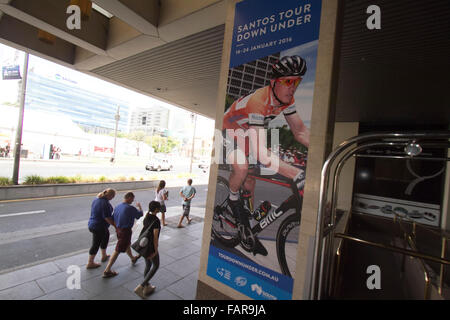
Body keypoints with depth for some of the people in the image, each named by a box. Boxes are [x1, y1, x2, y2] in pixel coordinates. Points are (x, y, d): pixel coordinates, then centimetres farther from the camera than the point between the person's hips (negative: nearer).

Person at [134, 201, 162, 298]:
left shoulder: (146, 217, 2)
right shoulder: (156, 220, -23)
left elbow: (144, 230, 12)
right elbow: (155, 237, -23)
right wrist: (156, 250, -14)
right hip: (150, 246, -8)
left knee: (148, 265, 23)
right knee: (155, 266, 14)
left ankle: (147, 288, 35)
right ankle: (140, 287, 8)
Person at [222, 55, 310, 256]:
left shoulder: (287, 99, -14)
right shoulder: (258, 101, -39)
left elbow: (301, 132, -6)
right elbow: (261, 154, -46)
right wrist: (297, 175, -51)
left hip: (248, 136, 7)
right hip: (229, 135, -7)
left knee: (250, 185, 9)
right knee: (242, 167, -37)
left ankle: (251, 233, 28)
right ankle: (233, 200, -2)